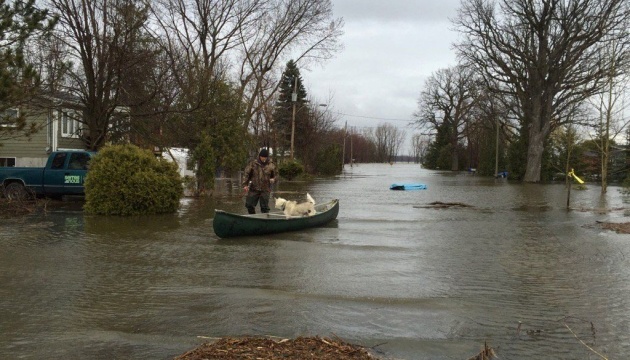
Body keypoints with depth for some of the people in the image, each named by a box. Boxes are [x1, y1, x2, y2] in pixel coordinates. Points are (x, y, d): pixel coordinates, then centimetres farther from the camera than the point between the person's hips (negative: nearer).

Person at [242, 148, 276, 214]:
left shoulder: (271, 165, 3)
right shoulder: (253, 163, -1)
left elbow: (274, 176, 14)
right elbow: (246, 174, -1)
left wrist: (272, 180, -8)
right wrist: (245, 184, -10)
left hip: (265, 190, 0)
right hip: (254, 189, 1)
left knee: (264, 207, 2)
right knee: (249, 204, 4)